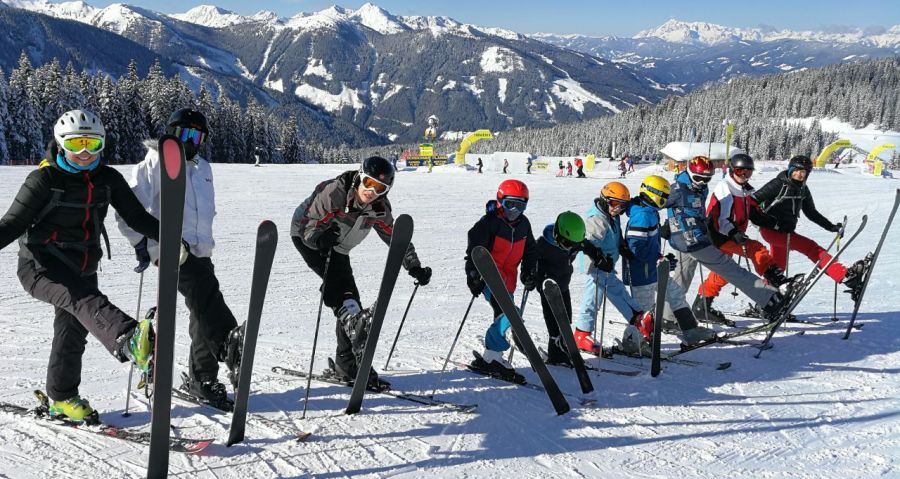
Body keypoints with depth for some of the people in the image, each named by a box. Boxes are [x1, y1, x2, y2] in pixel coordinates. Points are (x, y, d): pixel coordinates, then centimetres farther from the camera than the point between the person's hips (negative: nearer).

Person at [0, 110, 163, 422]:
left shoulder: (108, 179, 4)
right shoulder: (45, 179, -8)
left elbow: (137, 217, 8)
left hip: (81, 269, 6)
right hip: (41, 265, -6)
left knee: (73, 331, 12)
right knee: (83, 299, -33)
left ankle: (63, 399, 31)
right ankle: (130, 341, -62)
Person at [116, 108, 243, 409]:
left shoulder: (202, 167, 20)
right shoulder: (155, 164, -1)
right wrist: (141, 243, -12)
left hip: (200, 251, 7)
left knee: (203, 311, 6)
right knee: (206, 296, -24)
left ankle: (201, 379, 13)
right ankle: (231, 348, -32)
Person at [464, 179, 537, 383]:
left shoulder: (523, 224, 11)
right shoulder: (489, 222, -11)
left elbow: (530, 252, 22)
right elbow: (475, 249, -15)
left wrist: (529, 274, 12)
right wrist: (473, 275, -22)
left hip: (507, 279, 8)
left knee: (504, 317, 9)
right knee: (508, 313, -22)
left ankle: (489, 358, 19)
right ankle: (493, 356, -15)